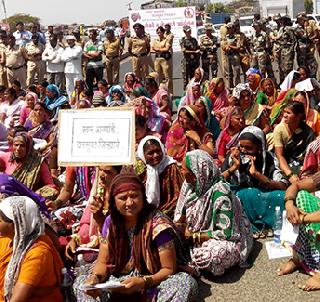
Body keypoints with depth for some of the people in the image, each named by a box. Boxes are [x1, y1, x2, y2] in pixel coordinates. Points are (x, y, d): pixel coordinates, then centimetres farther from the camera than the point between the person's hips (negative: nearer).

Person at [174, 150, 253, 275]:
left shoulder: (220, 192, -28)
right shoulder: (189, 185, -5)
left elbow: (226, 233, -26)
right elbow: (181, 215, 8)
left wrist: (194, 236, -22)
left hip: (229, 240, -7)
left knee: (213, 254, -37)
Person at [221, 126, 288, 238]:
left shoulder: (268, 159, -7)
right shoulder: (233, 157, -6)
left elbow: (283, 186, -19)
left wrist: (256, 173, -25)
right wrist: (234, 167, -22)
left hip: (263, 200, 1)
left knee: (281, 196, -26)